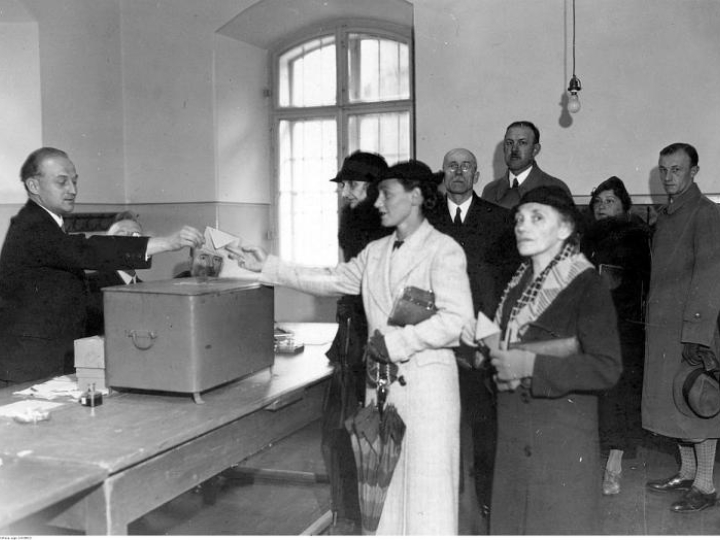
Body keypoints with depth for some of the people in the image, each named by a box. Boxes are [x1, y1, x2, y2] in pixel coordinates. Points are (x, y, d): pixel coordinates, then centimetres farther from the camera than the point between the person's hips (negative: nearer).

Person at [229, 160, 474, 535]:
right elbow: (331, 281, 15)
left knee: (426, 488, -1)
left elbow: (457, 319, -17)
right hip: (381, 378, 7)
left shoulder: (444, 251, -9)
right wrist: (268, 268, 10)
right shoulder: (375, 252, 13)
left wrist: (396, 342, -16)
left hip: (426, 381, -7)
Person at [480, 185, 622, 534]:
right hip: (513, 435, 6)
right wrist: (498, 357, 3)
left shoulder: (588, 286, -10)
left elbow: (607, 369, -17)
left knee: (560, 526, 4)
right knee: (510, 522, 11)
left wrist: (531, 365, -18)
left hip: (563, 437, -6)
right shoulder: (519, 282, 11)